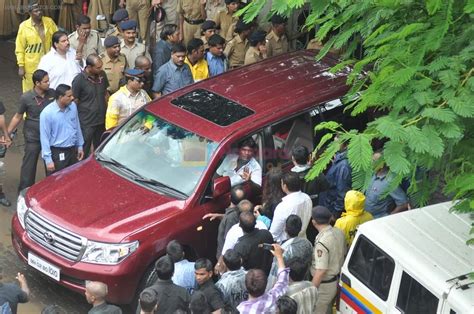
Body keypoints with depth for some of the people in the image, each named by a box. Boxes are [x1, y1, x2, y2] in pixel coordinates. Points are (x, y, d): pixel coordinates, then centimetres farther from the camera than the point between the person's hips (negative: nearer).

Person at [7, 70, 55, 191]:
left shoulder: (52, 93, -7)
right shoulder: (26, 98, -15)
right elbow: (18, 117, -5)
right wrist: (7, 133, -5)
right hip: (33, 137, -3)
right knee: (29, 165, 3)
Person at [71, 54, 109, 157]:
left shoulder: (102, 75, 0)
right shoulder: (79, 80, -17)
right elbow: (74, 102, -11)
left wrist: (106, 110, 12)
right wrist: (76, 121, -9)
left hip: (101, 120, 6)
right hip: (86, 123, -6)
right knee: (84, 153, 1)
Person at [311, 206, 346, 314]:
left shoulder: (322, 242, -30)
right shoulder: (339, 232, -5)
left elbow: (321, 271, -29)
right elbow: (343, 254, 11)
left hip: (324, 285, -8)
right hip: (336, 280, 8)